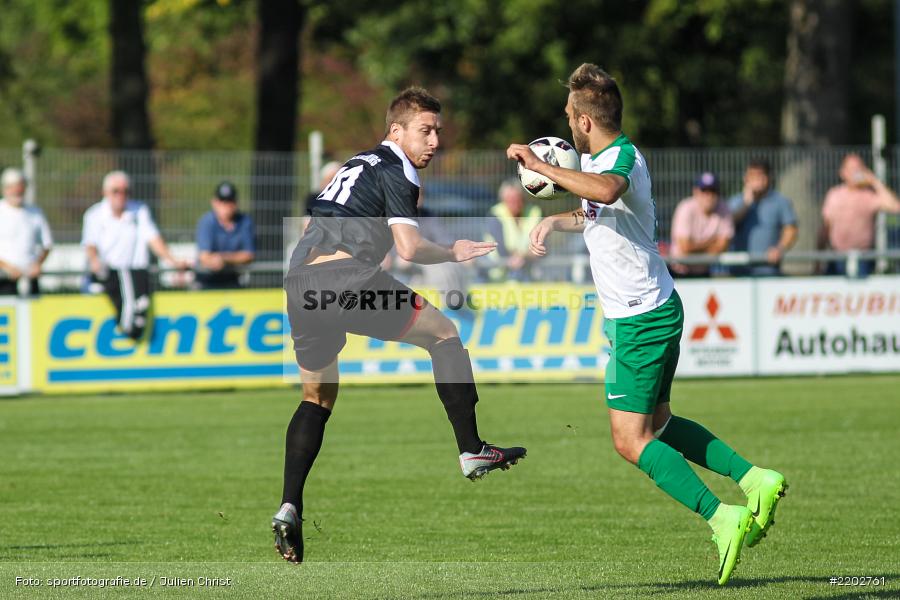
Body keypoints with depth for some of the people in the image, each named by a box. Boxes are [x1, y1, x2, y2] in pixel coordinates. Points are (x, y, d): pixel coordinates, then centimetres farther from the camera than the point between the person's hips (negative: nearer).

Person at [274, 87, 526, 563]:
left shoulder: (357, 165, 28)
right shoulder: (394, 172, 1)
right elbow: (409, 249, -10)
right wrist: (454, 253, 7)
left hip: (300, 286, 8)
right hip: (348, 279, -8)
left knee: (316, 397, 18)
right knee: (444, 333, 8)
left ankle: (289, 508, 4)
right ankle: (472, 452, 5)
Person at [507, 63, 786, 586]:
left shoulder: (624, 157, -19)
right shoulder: (597, 160, 12)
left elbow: (607, 190, -45)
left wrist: (541, 166, -38)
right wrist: (556, 221, 18)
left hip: (640, 318, -10)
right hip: (657, 308, 10)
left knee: (630, 439, -9)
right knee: (657, 423, 21)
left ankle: (722, 518, -14)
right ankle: (754, 479, 18)